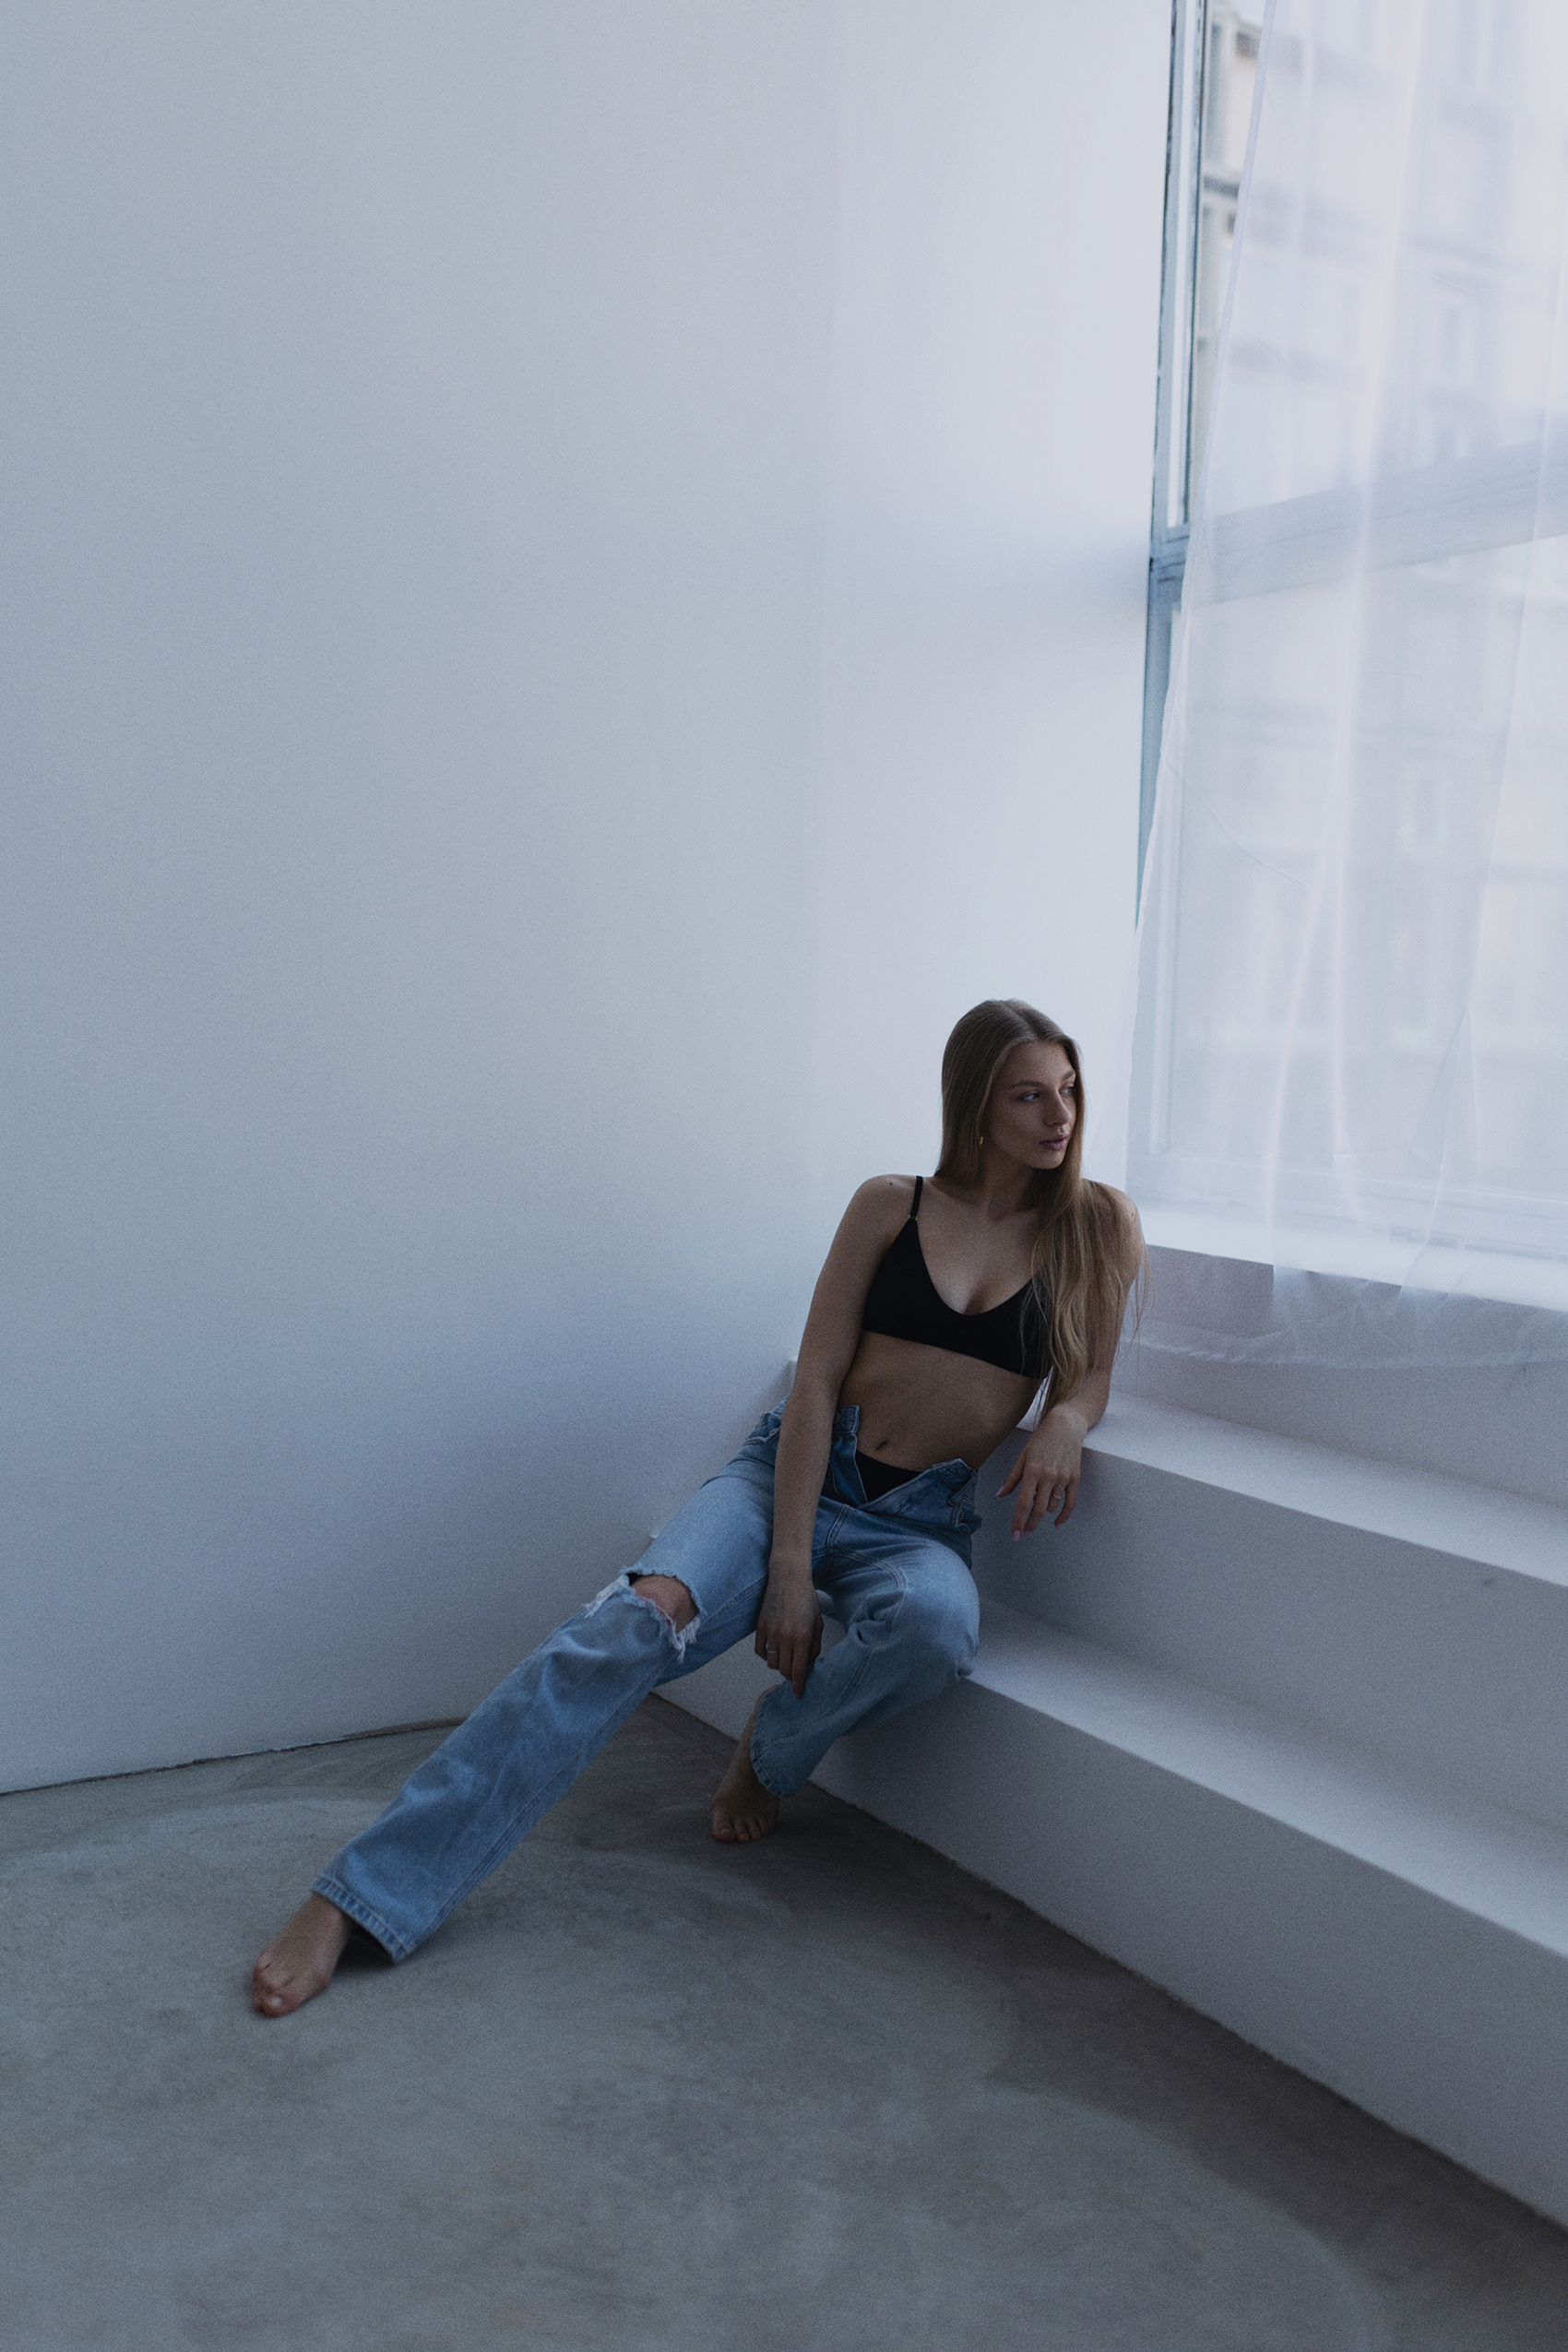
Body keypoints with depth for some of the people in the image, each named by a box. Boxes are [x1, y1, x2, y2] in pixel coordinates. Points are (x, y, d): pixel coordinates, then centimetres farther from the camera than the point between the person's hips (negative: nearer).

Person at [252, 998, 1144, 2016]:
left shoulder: (1099, 1223, 3)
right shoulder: (890, 1206, 0)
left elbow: (1088, 1375, 11)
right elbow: (816, 1384, -4)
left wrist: (1065, 1422, -15)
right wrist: (788, 1567, -14)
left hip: (921, 1522, 1)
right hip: (793, 1474, -1)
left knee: (937, 1624, -38)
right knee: (646, 1612, -30)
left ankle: (773, 1749, -4)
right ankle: (357, 1896, -31)